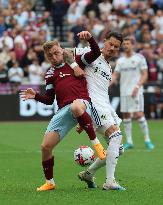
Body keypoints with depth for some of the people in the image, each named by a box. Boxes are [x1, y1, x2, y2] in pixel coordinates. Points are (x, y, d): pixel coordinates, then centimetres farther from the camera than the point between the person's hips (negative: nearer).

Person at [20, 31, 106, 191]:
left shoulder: (75, 61, 14)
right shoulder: (50, 74, 23)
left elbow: (96, 53, 4)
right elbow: (49, 100, 20)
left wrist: (89, 38, -13)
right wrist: (35, 96, 1)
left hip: (81, 102, -5)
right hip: (63, 111, 5)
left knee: (75, 106, -45)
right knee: (46, 146, -3)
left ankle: (96, 143, -31)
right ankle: (49, 182, 17)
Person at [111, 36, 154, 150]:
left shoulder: (139, 58, -1)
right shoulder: (120, 60, 12)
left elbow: (145, 75, -5)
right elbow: (115, 75, 10)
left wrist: (137, 86, -19)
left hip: (136, 92, -5)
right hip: (124, 92, 5)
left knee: (139, 114, -12)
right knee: (126, 115, 3)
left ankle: (147, 139, -2)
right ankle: (129, 142, 9)